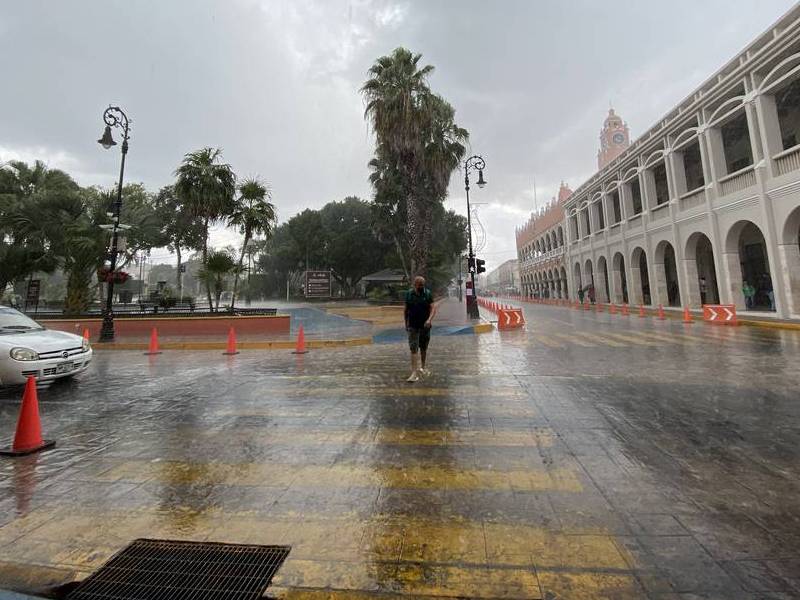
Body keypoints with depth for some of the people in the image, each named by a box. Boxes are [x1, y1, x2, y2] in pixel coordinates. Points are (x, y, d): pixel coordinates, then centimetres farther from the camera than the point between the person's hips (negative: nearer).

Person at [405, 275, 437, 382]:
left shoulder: (428, 293, -3)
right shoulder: (409, 294, 0)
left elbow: (433, 308, -9)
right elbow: (406, 310, 9)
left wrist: (429, 319, -26)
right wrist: (406, 324, 12)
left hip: (425, 325, 1)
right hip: (413, 326, 0)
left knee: (423, 348, 14)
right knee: (413, 349, -7)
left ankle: (423, 367, 35)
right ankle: (414, 372, -7)